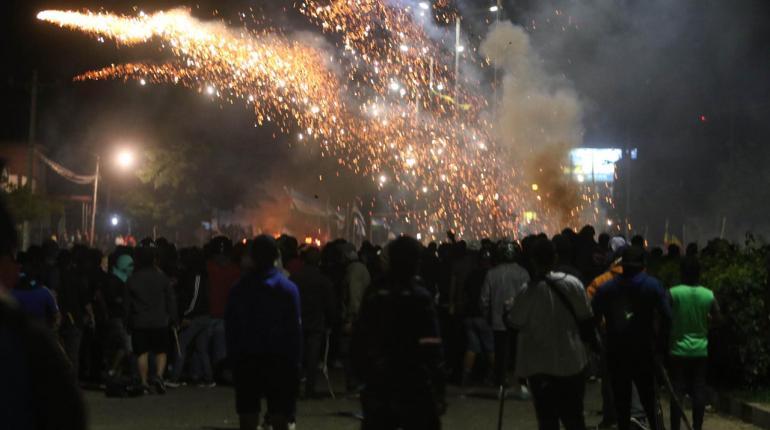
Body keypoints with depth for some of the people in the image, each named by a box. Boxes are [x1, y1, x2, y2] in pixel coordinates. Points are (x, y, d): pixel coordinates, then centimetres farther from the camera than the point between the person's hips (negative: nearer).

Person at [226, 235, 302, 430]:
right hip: (280, 360, -1)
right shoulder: (288, 288, -6)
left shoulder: (239, 289, 0)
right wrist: (295, 361, -2)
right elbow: (295, 328, -7)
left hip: (246, 359, 2)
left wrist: (233, 356, 8)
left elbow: (230, 328, 2)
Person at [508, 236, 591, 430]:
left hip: (541, 364, -3)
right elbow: (585, 316, 2)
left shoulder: (529, 291, -18)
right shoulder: (573, 283, -8)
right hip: (571, 360, 3)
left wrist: (508, 310, 10)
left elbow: (514, 324, -9)